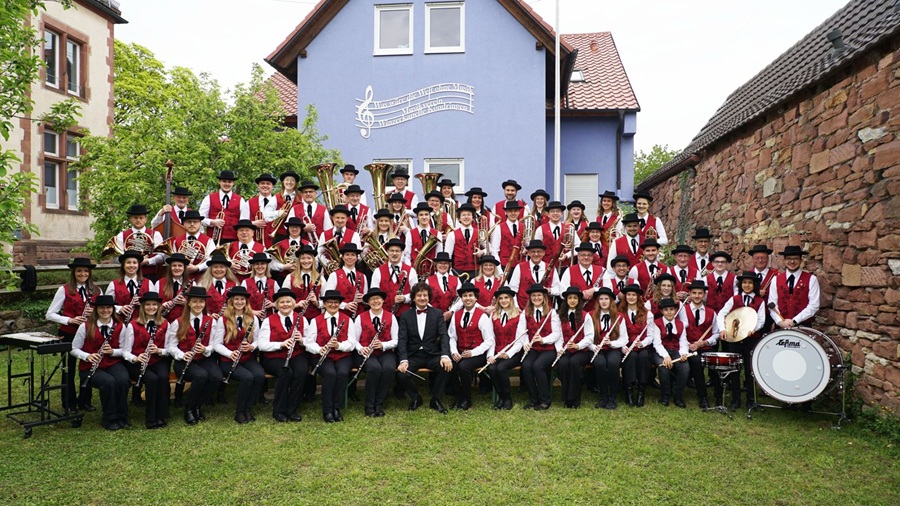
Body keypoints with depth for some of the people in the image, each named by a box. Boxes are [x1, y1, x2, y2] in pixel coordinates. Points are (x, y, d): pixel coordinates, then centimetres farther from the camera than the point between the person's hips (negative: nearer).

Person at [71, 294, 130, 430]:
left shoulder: (120, 326, 1)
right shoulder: (85, 326, -5)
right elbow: (74, 349, 0)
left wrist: (112, 351, -17)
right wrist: (87, 356, -19)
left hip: (113, 363, 2)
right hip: (90, 366, -2)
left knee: (123, 380, -31)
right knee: (108, 382, -32)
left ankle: (121, 417, -11)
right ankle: (109, 419, -11)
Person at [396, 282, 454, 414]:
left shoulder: (437, 314, 6)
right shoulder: (405, 316, 6)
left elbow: (444, 336, -4)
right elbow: (402, 340, -2)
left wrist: (445, 355, -22)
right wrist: (403, 360, -19)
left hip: (432, 355, 0)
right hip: (413, 356, 0)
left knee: (447, 367, -29)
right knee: (403, 374, -28)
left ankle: (435, 400, -4)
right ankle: (416, 398, 5)